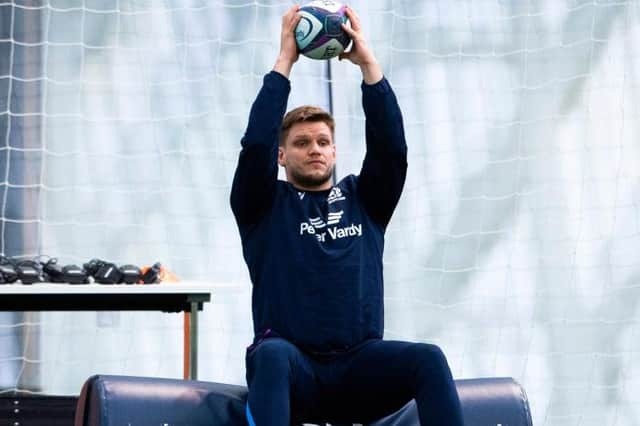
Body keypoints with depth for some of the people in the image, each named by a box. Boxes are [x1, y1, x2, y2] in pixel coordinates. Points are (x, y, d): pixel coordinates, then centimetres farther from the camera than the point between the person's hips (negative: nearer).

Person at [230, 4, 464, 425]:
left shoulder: (363, 200, 19)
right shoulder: (266, 205, 12)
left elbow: (391, 145, 3)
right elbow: (256, 143, -4)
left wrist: (367, 61, -1)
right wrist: (285, 60, -2)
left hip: (359, 366, 3)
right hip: (293, 367, -2)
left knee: (429, 359, -29)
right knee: (273, 354, -39)